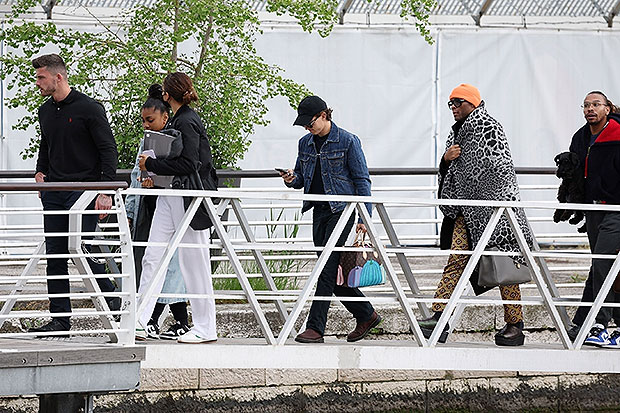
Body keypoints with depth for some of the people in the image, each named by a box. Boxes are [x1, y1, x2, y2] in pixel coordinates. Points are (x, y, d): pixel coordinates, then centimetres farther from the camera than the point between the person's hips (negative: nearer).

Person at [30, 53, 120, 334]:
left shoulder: (89, 109, -8)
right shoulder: (45, 112, 13)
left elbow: (108, 150, -8)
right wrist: (41, 172, 11)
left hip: (84, 190, -7)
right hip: (53, 192, 7)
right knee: (55, 256, 3)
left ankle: (110, 295, 12)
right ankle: (60, 319, 5)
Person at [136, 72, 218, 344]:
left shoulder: (188, 123, -14)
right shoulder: (177, 122, 15)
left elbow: (187, 165, -20)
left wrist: (151, 165, -13)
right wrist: (153, 174, 7)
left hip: (189, 197, -10)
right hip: (169, 197, 10)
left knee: (193, 262, -2)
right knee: (152, 257, 3)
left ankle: (206, 329, 6)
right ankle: (139, 323, 1)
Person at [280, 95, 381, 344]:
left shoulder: (347, 141, -6)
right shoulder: (306, 143, 12)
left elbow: (362, 180, -5)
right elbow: (301, 177, 21)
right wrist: (292, 179, -4)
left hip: (341, 210, -7)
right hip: (319, 212, 7)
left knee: (327, 269, -12)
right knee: (330, 269, 7)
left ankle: (315, 328, -14)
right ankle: (366, 315, 22)